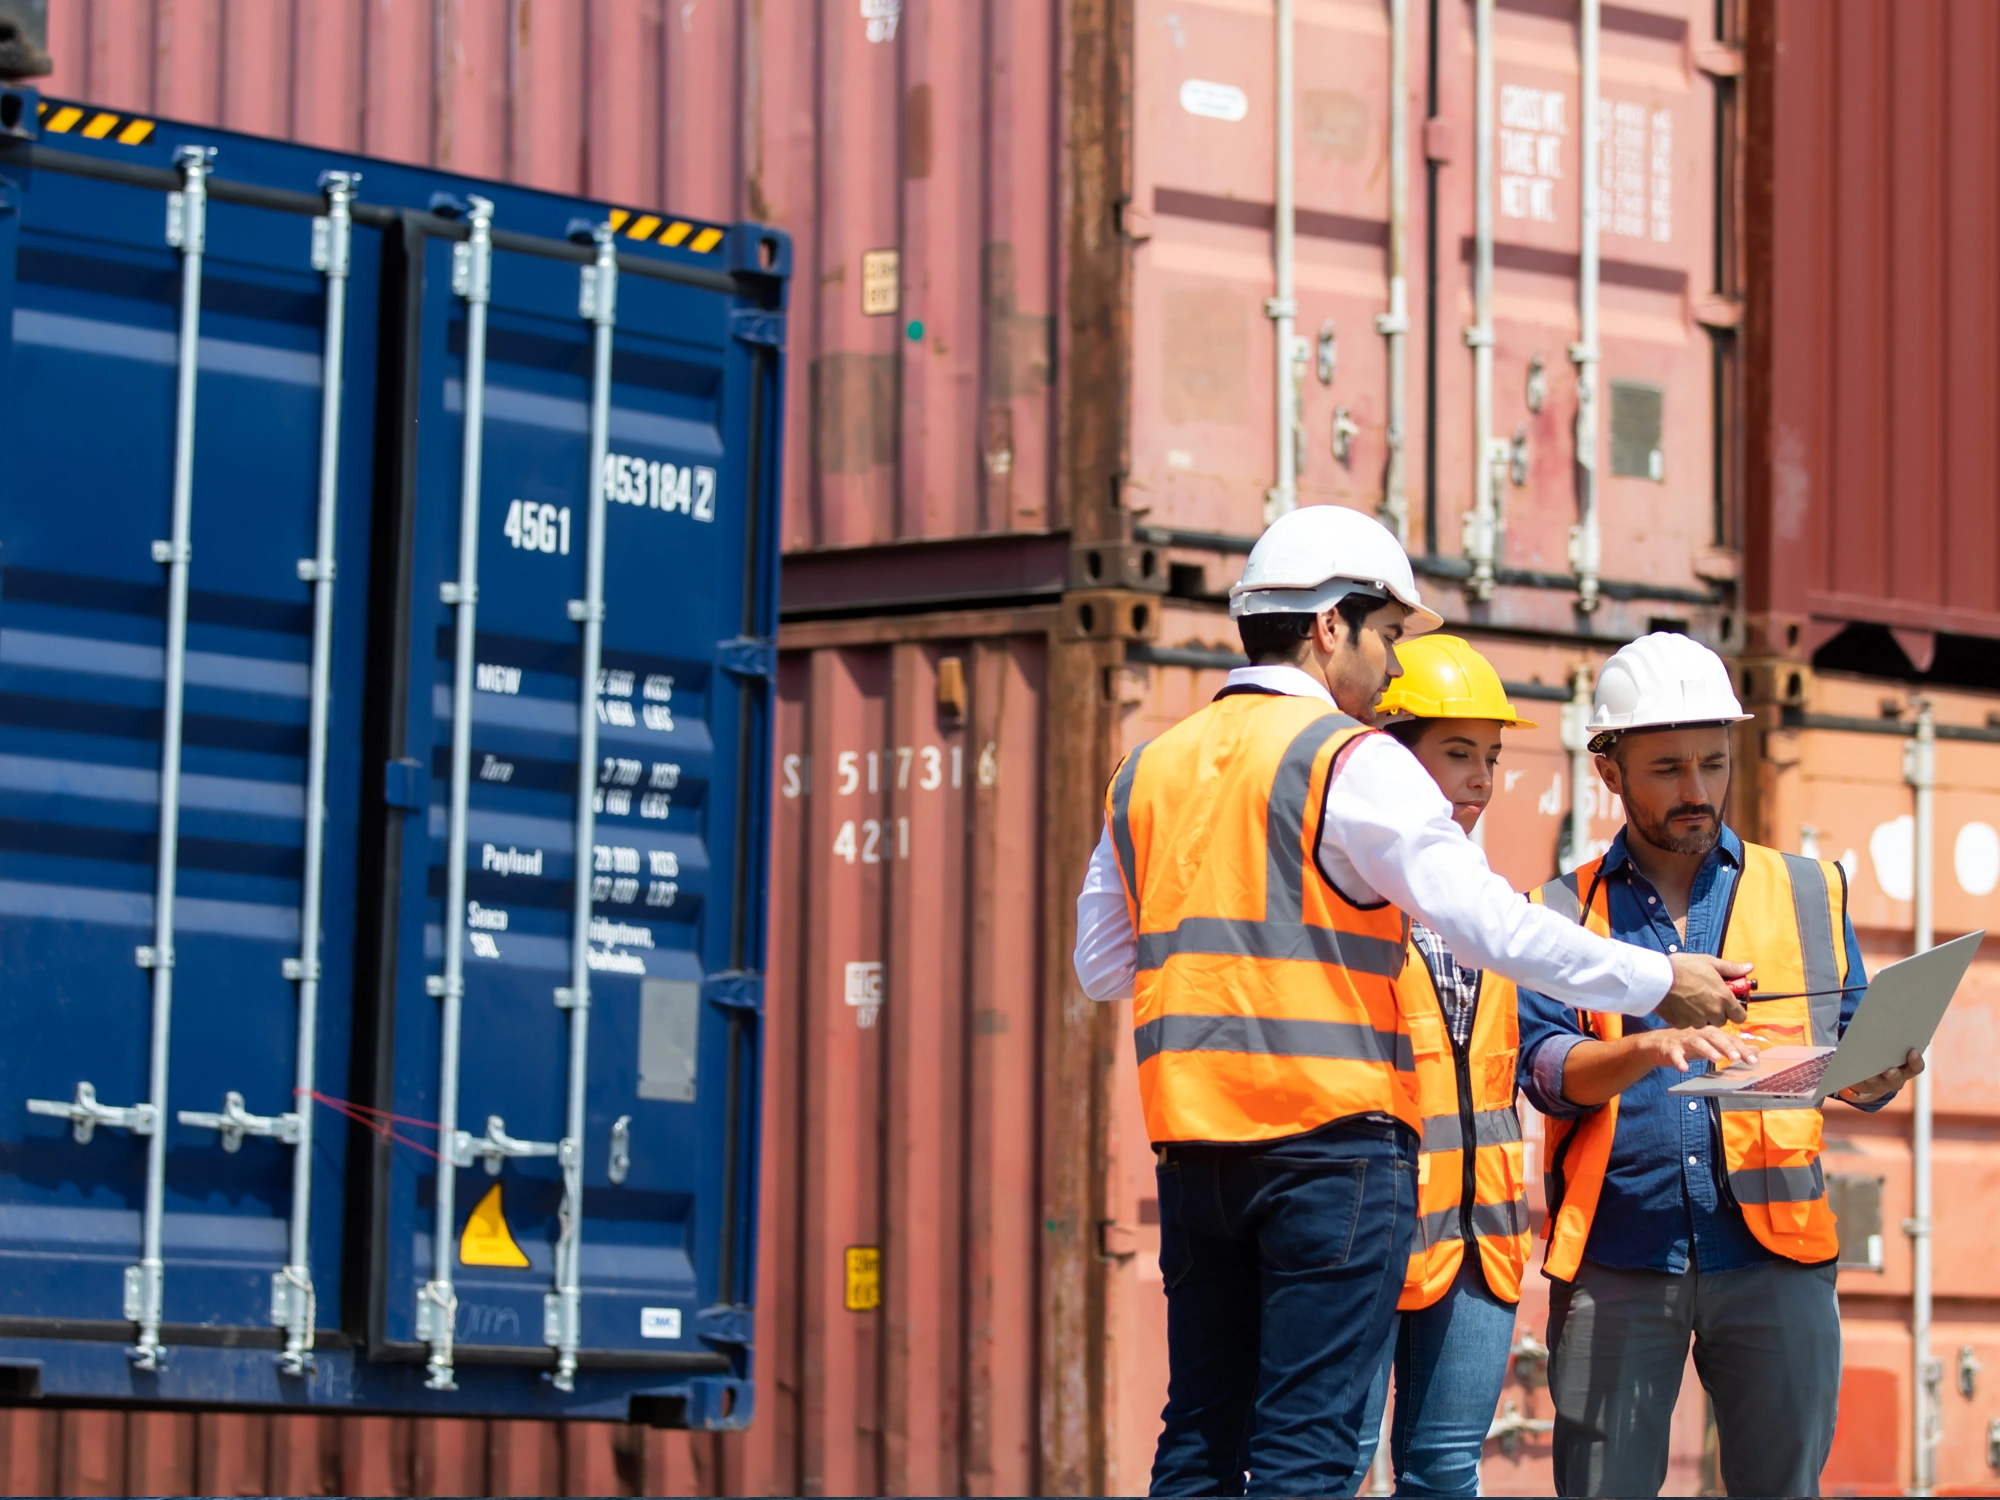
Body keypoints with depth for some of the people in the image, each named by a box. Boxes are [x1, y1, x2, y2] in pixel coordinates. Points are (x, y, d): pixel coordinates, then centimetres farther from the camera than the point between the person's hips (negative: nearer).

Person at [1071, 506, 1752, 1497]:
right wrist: (1659, 983, -5)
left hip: (1194, 1146, 6)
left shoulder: (1148, 770, 14)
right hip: (1331, 1133, -6)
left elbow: (1100, 965, 19)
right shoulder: (1352, 760, -6)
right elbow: (1487, 923, -12)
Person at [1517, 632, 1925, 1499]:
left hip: (1772, 1256, 1)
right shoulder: (1565, 910, 10)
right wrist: (1653, 1046, -22)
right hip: (1616, 1257, -1)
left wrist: (1877, 1075, -13)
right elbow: (1545, 1067, -3)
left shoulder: (1807, 892, 14)